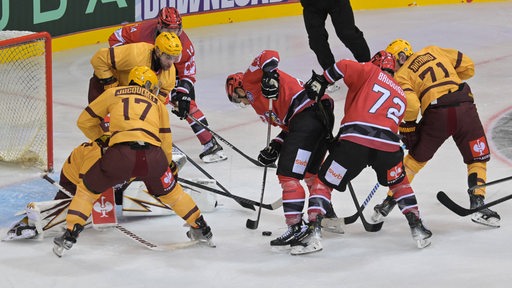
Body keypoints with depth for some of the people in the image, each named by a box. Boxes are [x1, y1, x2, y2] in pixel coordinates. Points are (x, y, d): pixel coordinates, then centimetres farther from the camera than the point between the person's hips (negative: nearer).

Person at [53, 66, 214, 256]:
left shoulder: (113, 93, 26)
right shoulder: (157, 103, 29)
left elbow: (85, 121, 29)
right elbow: (166, 140, 29)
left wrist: (102, 139, 44)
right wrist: (167, 166, 45)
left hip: (120, 153, -2)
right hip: (153, 155, 2)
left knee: (88, 189, 19)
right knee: (169, 191, 30)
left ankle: (69, 236, 9)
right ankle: (201, 229, 39)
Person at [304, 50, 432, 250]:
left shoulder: (370, 72, 18)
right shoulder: (401, 96, 31)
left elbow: (343, 67, -1)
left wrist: (321, 81, 9)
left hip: (355, 138, -3)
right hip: (387, 144, 3)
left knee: (324, 182, 9)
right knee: (399, 183, 31)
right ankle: (416, 226, 23)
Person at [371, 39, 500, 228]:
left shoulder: (401, 76, 9)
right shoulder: (433, 51, 22)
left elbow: (411, 105, -9)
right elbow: (468, 66, 21)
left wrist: (407, 128, 5)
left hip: (436, 114, -2)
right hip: (465, 108, 2)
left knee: (415, 159, 18)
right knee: (478, 159, 16)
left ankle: (390, 202, 21)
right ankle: (477, 203, 2)